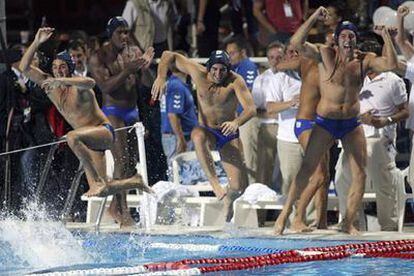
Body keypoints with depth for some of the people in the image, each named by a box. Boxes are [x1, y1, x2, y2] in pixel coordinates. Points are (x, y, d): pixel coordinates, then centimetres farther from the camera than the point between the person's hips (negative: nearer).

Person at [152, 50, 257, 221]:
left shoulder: (235, 81, -18)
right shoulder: (199, 73, -12)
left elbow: (250, 108, -30)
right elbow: (169, 56, -5)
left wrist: (237, 122, -50)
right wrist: (161, 77, -22)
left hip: (229, 136, -1)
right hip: (207, 130, 1)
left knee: (239, 186, -8)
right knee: (197, 136, -40)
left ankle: (229, 199, 32)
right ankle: (214, 182, -41)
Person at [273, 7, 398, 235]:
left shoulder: (364, 60, 1)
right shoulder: (326, 55, -7)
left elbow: (391, 64, -10)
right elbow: (296, 43, -20)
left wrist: (387, 38, -18)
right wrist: (314, 18, -26)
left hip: (352, 124, 3)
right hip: (325, 122, -3)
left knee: (360, 174, 1)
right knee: (307, 169, -4)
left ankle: (348, 223, 9)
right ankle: (285, 213, 4)